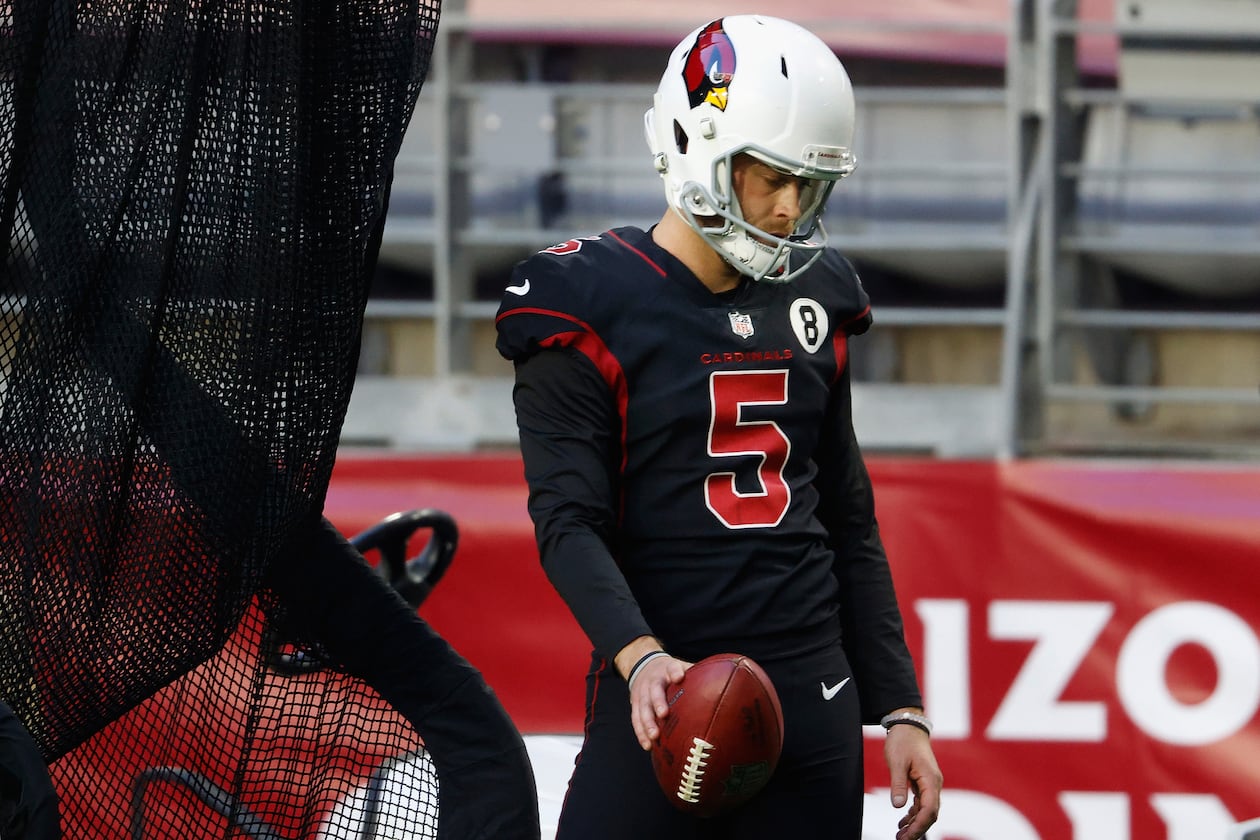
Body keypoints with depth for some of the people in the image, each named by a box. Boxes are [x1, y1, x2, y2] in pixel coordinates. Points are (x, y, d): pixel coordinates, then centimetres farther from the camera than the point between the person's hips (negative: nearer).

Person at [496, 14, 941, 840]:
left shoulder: (812, 301, 13)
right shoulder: (592, 305, -5)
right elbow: (568, 521, -12)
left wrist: (899, 709, 13)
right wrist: (638, 656, -29)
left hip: (814, 703, 5)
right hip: (662, 697, -5)